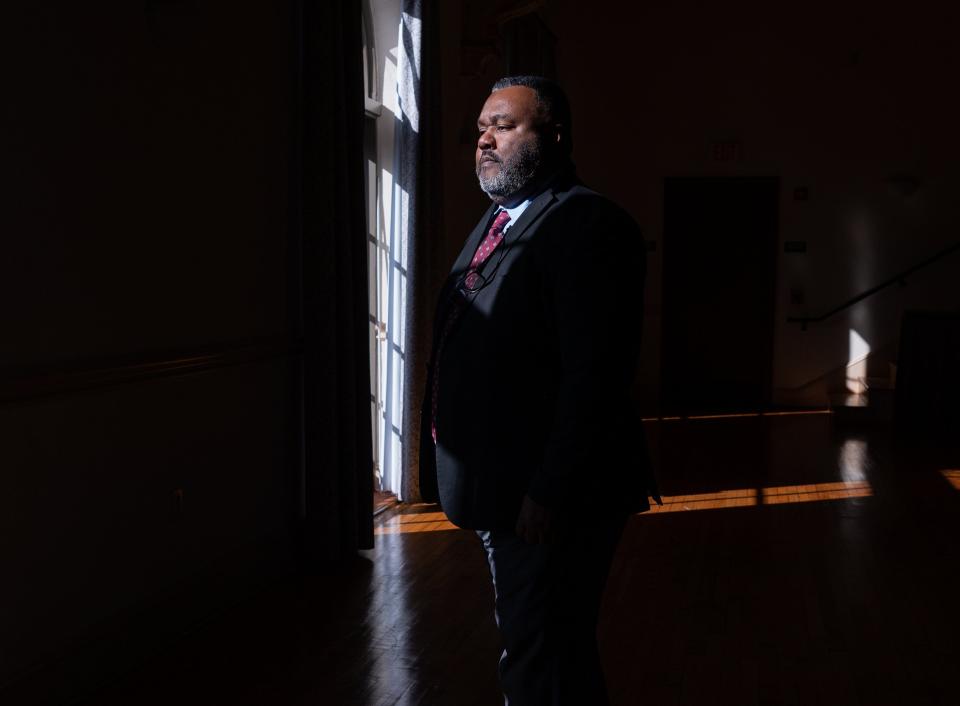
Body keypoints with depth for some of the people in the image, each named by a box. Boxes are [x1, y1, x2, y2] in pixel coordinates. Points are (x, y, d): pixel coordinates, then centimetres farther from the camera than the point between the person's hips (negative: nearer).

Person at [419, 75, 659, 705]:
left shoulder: (588, 223, -16)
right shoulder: (497, 221, 14)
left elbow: (595, 376, -23)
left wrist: (550, 492, -24)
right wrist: (459, 472, 15)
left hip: (551, 501, -9)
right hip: (502, 491, 9)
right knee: (528, 648, 23)